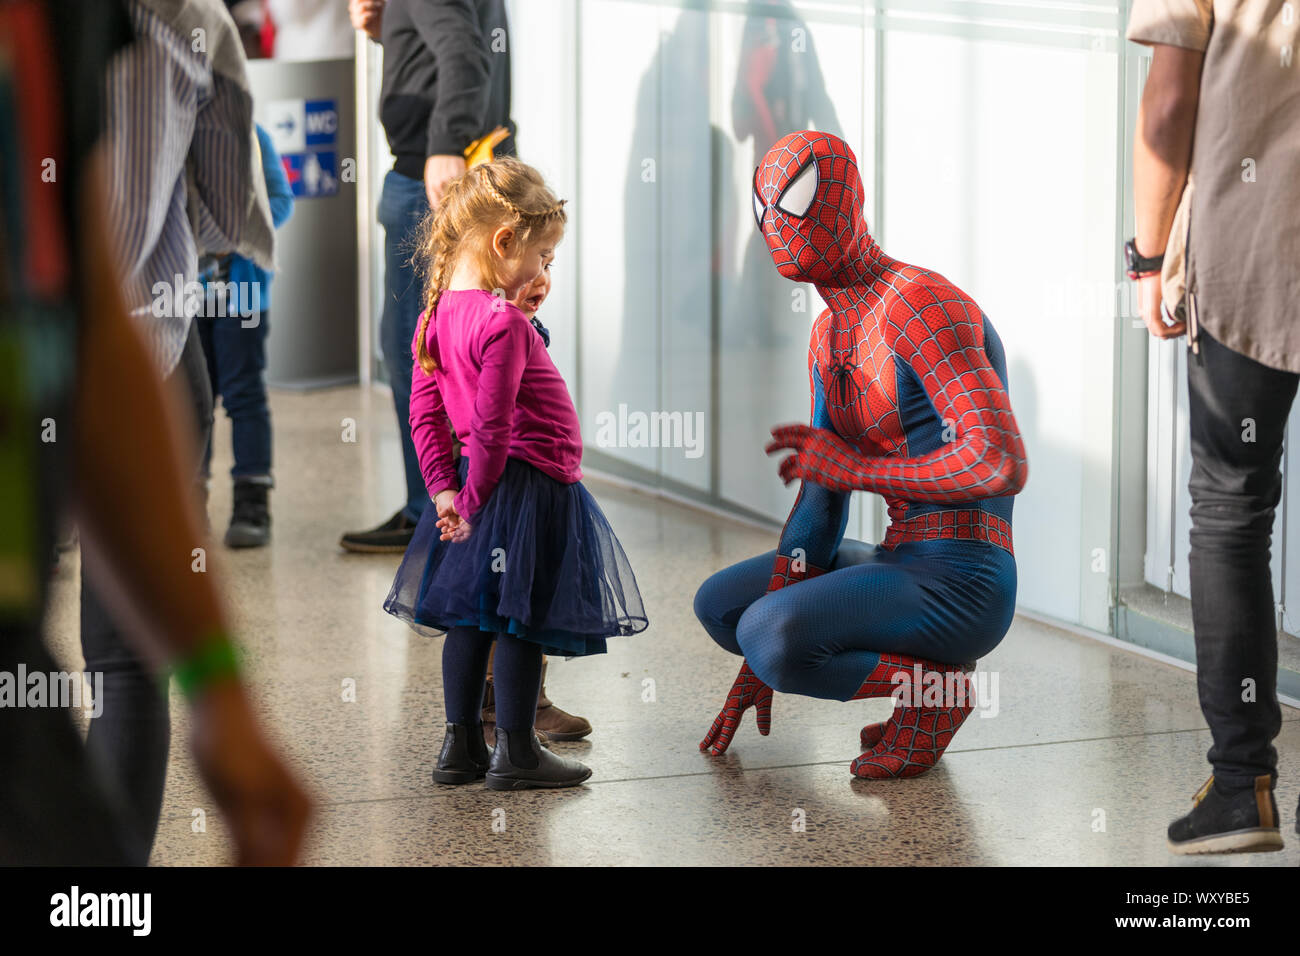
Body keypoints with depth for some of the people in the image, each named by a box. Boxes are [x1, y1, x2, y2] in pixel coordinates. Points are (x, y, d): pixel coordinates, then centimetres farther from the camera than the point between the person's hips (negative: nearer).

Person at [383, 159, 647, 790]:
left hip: (483, 485, 9)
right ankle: (514, 753, 6)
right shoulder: (503, 323, -21)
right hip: (531, 486, -9)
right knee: (523, 620, 0)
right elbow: (491, 426, -22)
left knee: (471, 617, 13)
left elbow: (424, 413, 9)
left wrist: (446, 490, 6)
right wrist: (474, 498, -11)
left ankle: (460, 746, 19)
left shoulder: (440, 312, 6)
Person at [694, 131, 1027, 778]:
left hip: (960, 585, -10)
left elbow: (1003, 466, -29)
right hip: (898, 564, 10)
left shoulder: (924, 305, -18)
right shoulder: (828, 335, 13)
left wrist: (857, 466, -16)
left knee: (766, 634, -29)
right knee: (717, 604, 18)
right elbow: (820, 506, 10)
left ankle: (934, 686, -4)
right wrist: (759, 664, 2)